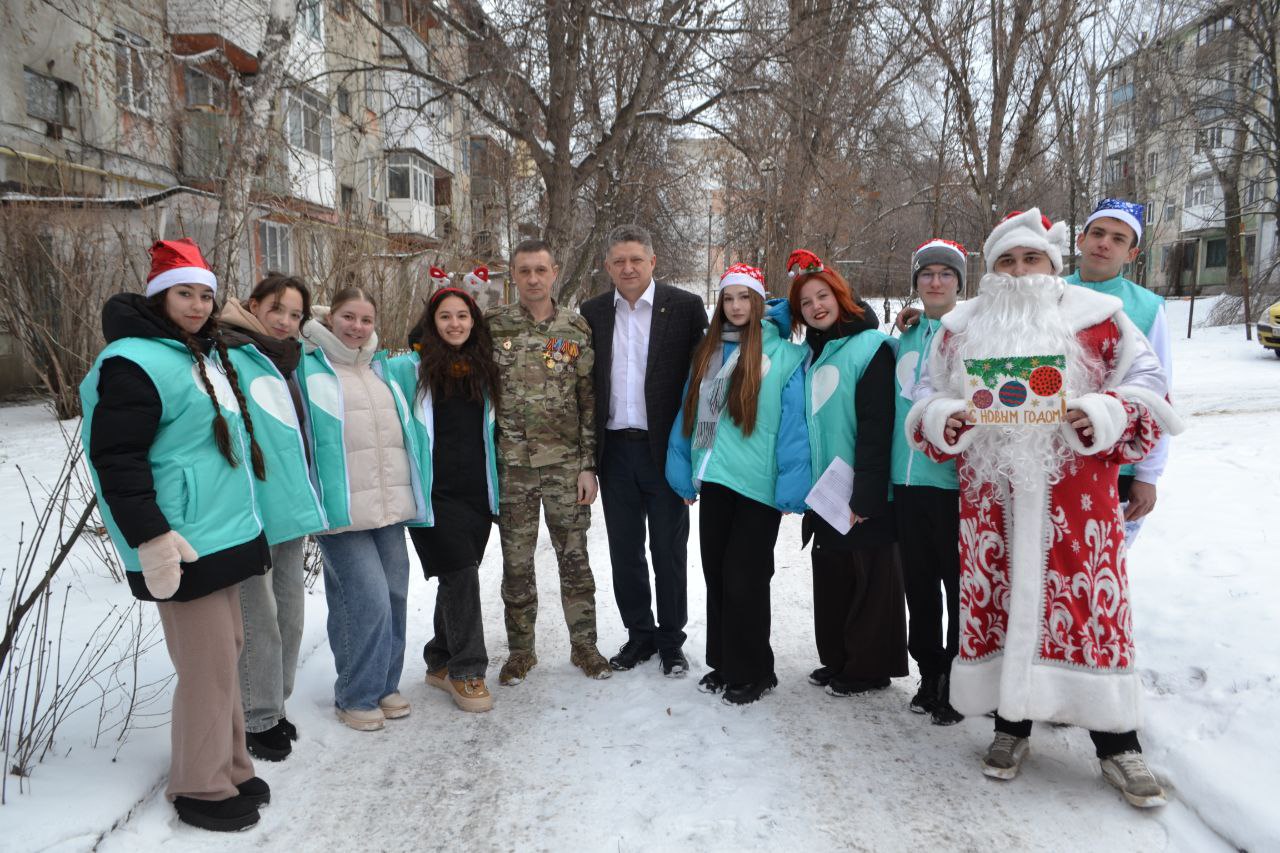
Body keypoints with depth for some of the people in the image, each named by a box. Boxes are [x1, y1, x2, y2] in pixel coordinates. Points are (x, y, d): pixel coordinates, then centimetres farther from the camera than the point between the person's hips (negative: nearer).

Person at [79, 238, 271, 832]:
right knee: (208, 664, -4)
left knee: (225, 651, 15)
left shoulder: (205, 355, 16)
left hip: (224, 533, 9)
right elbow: (116, 457, -18)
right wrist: (150, 538, -21)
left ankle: (228, 768, 27)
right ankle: (203, 788, 12)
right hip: (182, 545, -9)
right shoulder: (136, 361, -13)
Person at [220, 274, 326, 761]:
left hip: (291, 508, 8)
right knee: (259, 619, 0)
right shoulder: (229, 359, -8)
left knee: (289, 614, 15)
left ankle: (274, 706, 31)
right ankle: (258, 720, 15)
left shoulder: (289, 364, 16)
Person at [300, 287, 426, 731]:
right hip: (341, 508, -6)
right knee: (368, 600, -9)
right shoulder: (308, 368, 0)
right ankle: (355, 697, 10)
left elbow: (405, 430, 27)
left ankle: (384, 684, 26)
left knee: (394, 596, 9)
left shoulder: (385, 370, 17)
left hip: (390, 506, 6)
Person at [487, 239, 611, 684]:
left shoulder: (577, 329, 2)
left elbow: (590, 402, 2)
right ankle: (520, 650, 25)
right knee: (516, 561, 10)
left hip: (565, 463, 0)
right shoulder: (492, 326, 1)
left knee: (574, 557, 8)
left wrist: (589, 465, -3)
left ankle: (584, 645, 23)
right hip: (510, 464, 0)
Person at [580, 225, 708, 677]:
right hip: (614, 449, 3)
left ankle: (671, 641, 23)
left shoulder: (685, 307, -4)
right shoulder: (592, 312, 6)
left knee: (669, 551, 8)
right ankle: (640, 635, 28)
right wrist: (587, 452, 2)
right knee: (625, 551, 12)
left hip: (665, 449, -3)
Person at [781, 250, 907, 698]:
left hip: (863, 494, -7)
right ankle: (837, 660, 28)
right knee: (830, 577, 14)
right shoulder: (812, 355, 13)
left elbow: (876, 427, -17)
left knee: (869, 580, 4)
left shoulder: (871, 347, -10)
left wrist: (864, 495, -21)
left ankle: (867, 667, 17)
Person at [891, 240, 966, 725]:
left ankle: (958, 684, 18)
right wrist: (886, 473, 16)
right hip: (907, 481, 5)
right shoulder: (905, 337, 13)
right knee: (919, 586, 13)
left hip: (955, 482, -5)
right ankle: (930, 674, 29)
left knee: (960, 586, 3)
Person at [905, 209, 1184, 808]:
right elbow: (929, 395, 16)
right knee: (997, 599, 7)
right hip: (991, 493, 2)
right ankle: (1011, 725, 25)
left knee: (1090, 601, -1)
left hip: (1076, 494, -2)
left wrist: (1102, 415, -15)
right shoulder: (963, 326, 10)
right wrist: (945, 420, -7)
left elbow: (1147, 384, 4)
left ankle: (1116, 742, 16)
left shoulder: (1097, 316, 3)